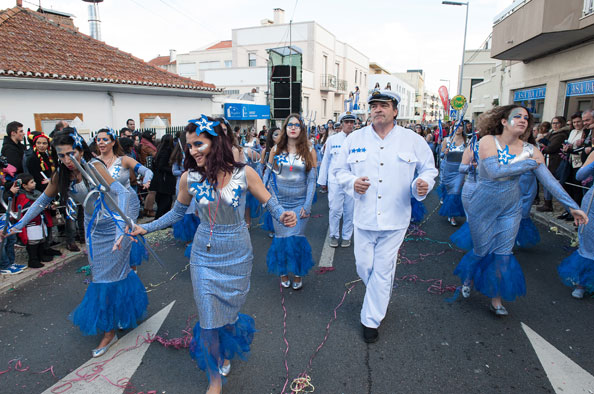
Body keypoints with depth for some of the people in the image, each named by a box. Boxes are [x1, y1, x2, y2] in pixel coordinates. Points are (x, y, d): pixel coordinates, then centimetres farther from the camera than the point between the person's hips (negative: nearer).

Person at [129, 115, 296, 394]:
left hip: (237, 255, -1)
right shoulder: (189, 178, -8)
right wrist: (145, 228, 3)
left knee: (230, 312, 17)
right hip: (204, 256, 1)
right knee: (209, 320, 4)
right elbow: (177, 212, 8)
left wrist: (282, 216, -28)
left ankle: (226, 353, 52)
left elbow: (270, 203, -7)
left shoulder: (244, 173, -14)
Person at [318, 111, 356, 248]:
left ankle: (346, 236, 24)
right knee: (335, 209, 0)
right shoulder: (332, 139, 5)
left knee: (349, 211, 7)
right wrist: (322, 180, 11)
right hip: (335, 181, 0)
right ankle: (334, 235, 19)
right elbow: (326, 160, 11)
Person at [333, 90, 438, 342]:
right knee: (364, 267, 10)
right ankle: (382, 296, 44)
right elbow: (339, 170, 10)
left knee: (382, 271, 5)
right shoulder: (355, 139, 4)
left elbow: (429, 169, 9)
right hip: (364, 217, 2)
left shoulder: (413, 140, 1)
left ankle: (371, 320, 23)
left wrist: (423, 183, -14)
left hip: (395, 219, -1)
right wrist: (352, 182, -12)